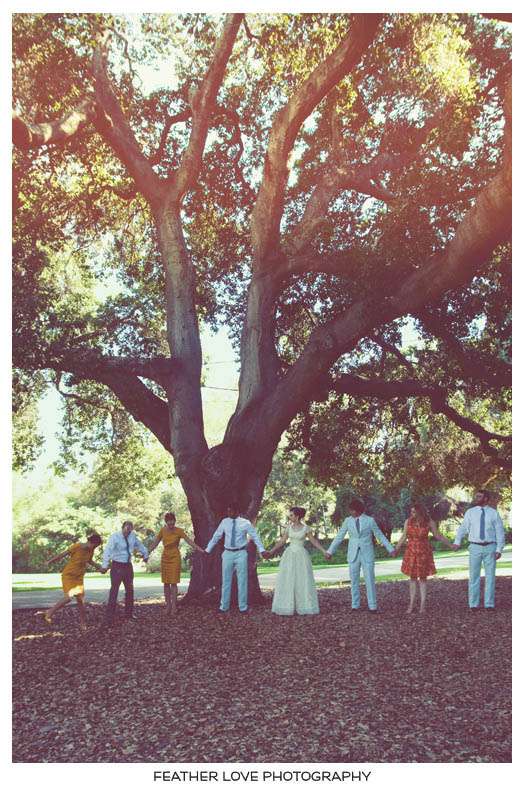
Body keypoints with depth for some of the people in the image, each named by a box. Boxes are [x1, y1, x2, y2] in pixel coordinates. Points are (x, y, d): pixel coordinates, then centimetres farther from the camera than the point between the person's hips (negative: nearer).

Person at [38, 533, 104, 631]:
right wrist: (49, 562, -8)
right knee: (69, 597, -21)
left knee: (80, 600, 3)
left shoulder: (91, 550, -2)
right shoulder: (77, 546, -21)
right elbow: (63, 554, -14)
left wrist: (98, 566, 4)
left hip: (79, 577, 5)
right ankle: (49, 613, -7)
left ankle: (83, 624, 13)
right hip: (68, 575, -5)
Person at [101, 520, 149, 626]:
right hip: (117, 566, -6)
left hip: (128, 565, 6)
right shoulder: (115, 536, -17)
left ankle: (128, 615, 26)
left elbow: (139, 545, 18)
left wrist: (145, 554, 29)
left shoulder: (132, 535, 0)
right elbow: (108, 550, -27)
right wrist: (105, 565, -38)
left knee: (130, 590, 12)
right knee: (114, 591, -10)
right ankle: (109, 619, -8)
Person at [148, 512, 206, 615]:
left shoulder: (179, 531, -10)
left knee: (173, 583, -5)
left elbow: (189, 541, -16)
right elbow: (155, 542, 8)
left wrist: (199, 549, -28)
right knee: (166, 583, 4)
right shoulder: (163, 530, 0)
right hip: (165, 557, 4)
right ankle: (168, 605, 12)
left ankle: (174, 606, 1)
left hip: (175, 557, -3)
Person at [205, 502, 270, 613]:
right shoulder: (224, 522, 1)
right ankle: (224, 606, 21)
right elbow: (216, 537, 8)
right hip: (228, 553, 2)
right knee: (226, 580, 9)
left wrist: (262, 550, -8)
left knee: (242, 581, 5)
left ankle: (243, 607, 16)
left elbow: (255, 537, -1)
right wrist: (207, 550, 10)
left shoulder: (245, 523, -6)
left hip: (241, 553, -2)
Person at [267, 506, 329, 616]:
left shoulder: (305, 528, -4)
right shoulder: (288, 527, 5)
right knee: (287, 581, -1)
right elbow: (281, 541, 8)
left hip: (301, 555, -3)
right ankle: (286, 607, 6)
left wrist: (324, 552, -8)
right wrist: (271, 551, 2)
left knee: (303, 581, -1)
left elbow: (314, 542, 1)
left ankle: (305, 607, 10)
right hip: (290, 555, 3)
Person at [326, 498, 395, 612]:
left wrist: (390, 549, 2)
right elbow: (339, 536, 5)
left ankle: (372, 606, 4)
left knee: (370, 580, -3)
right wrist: (330, 551, 4)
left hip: (367, 554, -2)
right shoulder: (348, 521, 0)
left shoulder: (369, 520, -5)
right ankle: (355, 605, 15)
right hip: (353, 554, 2)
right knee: (354, 580, 6)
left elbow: (380, 535, 3)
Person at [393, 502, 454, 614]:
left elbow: (438, 536, 0)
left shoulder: (429, 522, -10)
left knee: (423, 578, 4)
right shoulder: (408, 521, -6)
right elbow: (404, 537, 5)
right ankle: (411, 605, 11)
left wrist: (450, 545, 0)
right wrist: (396, 549, 9)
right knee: (412, 577, 5)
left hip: (424, 552, -1)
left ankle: (422, 605, 12)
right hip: (411, 552, 2)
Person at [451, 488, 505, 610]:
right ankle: (473, 604, 12)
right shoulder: (470, 512, 2)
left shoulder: (494, 513, 1)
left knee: (490, 576, 5)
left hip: (490, 547, 0)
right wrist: (457, 542, -16)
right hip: (475, 547, 0)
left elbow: (500, 532, 1)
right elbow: (463, 528, -1)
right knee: (474, 576, 4)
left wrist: (499, 550, -7)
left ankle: (489, 604, 14)